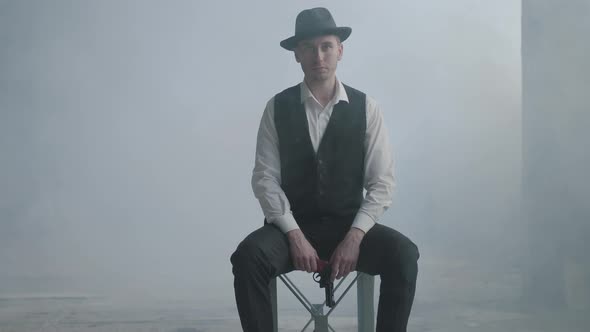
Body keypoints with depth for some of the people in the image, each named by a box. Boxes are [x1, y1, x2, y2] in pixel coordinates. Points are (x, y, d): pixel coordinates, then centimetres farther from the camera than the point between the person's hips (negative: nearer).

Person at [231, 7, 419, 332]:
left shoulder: (365, 108, 0)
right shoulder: (277, 108, 0)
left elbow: (381, 183, -4)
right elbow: (265, 178, -5)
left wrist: (354, 237, -17)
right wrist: (295, 236, -18)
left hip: (349, 226, 0)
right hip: (293, 226, 0)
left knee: (403, 253, -27)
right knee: (249, 255, -31)